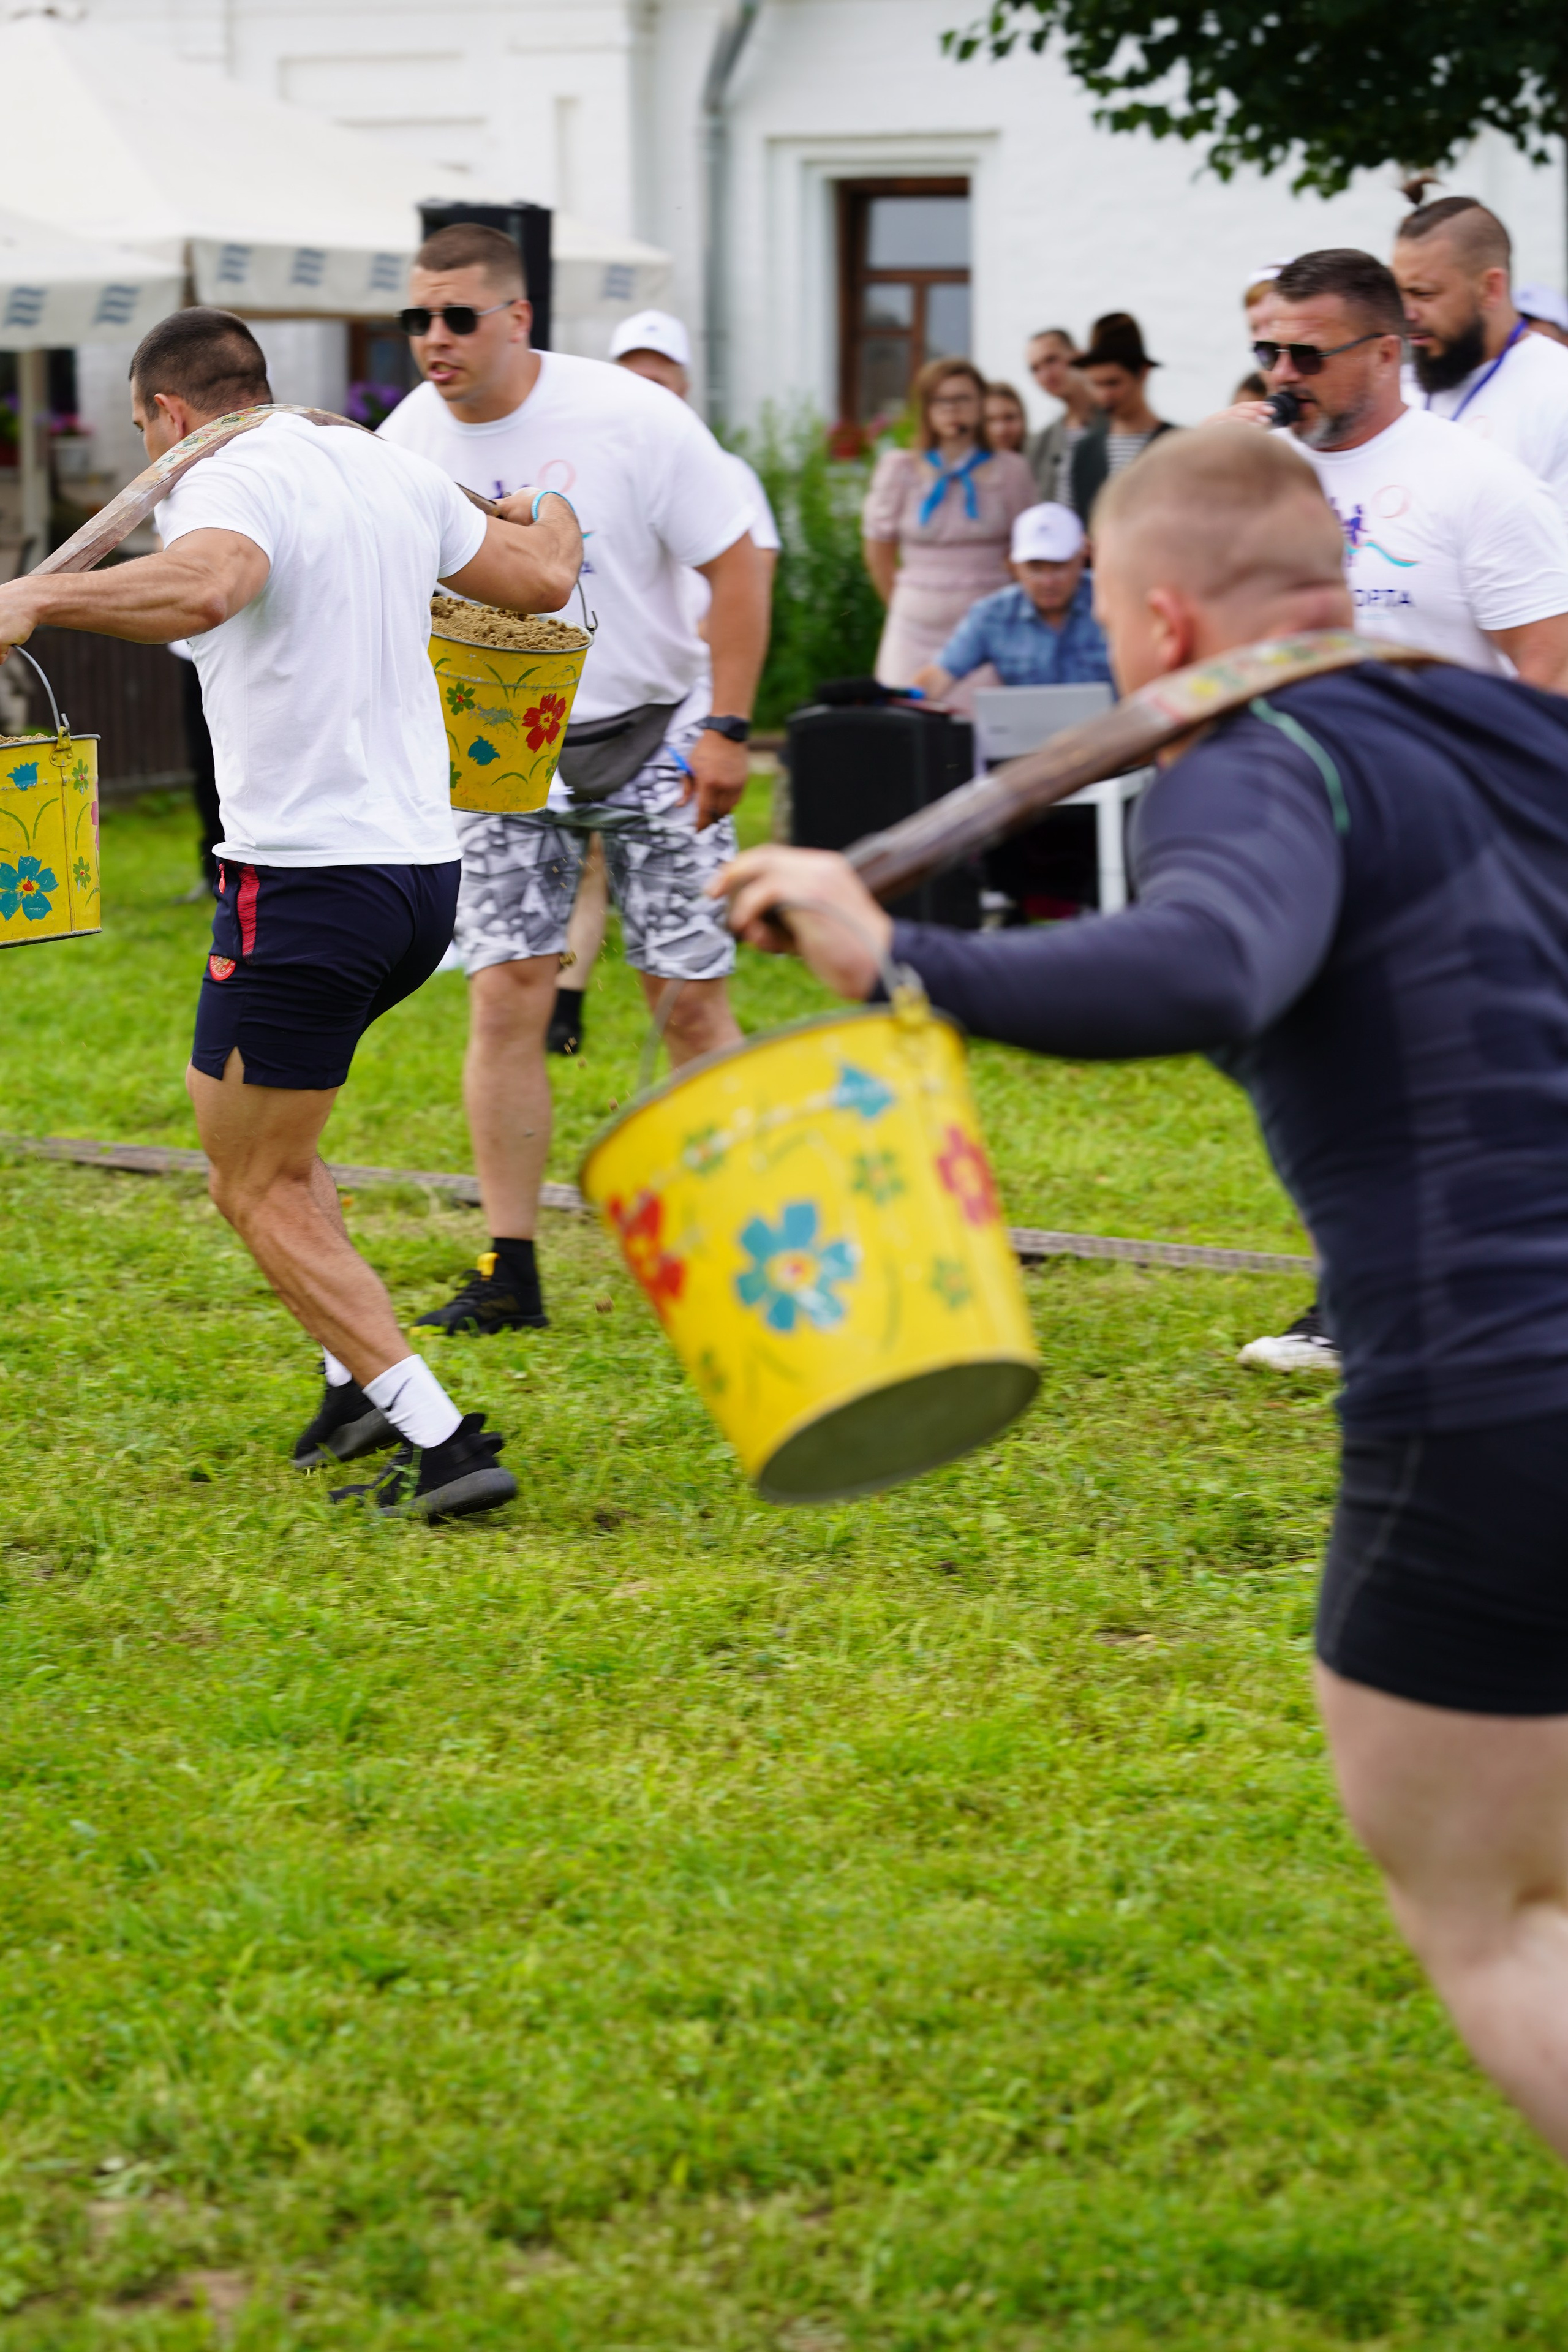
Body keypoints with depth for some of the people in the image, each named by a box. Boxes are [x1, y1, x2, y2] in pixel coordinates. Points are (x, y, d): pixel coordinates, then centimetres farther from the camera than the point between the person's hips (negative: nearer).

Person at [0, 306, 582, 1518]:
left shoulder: (228, 480, -11)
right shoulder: (388, 468, 12)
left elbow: (203, 587, -36)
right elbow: (542, 579, 26)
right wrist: (551, 517, 47)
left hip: (306, 880, -8)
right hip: (425, 866, 8)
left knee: (260, 1188, 3)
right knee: (239, 1110, 26)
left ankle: (441, 1441, -6)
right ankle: (363, 1379, 20)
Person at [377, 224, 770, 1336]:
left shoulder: (631, 417, -15)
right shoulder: (407, 441, -4)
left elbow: (736, 564, -9)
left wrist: (725, 725, -14)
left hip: (651, 730, -3)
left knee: (691, 998, -2)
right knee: (506, 995, -6)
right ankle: (509, 1273, 1)